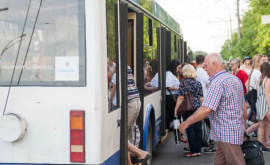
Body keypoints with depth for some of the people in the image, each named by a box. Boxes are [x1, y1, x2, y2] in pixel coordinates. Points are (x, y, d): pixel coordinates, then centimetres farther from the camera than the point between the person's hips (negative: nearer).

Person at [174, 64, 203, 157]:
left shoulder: (183, 82, -6)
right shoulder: (198, 83, 9)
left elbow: (181, 98, -10)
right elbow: (201, 98, 11)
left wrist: (176, 108, -3)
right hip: (198, 108, 5)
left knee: (190, 130, -1)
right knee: (198, 129, 8)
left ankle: (193, 151, 1)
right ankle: (198, 150, 12)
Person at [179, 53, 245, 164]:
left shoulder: (217, 82, -18)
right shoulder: (235, 79, 14)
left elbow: (206, 109, -26)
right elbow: (243, 106, 22)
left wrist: (187, 123, -17)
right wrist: (243, 125, 31)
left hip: (227, 134, -10)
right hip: (237, 129, 10)